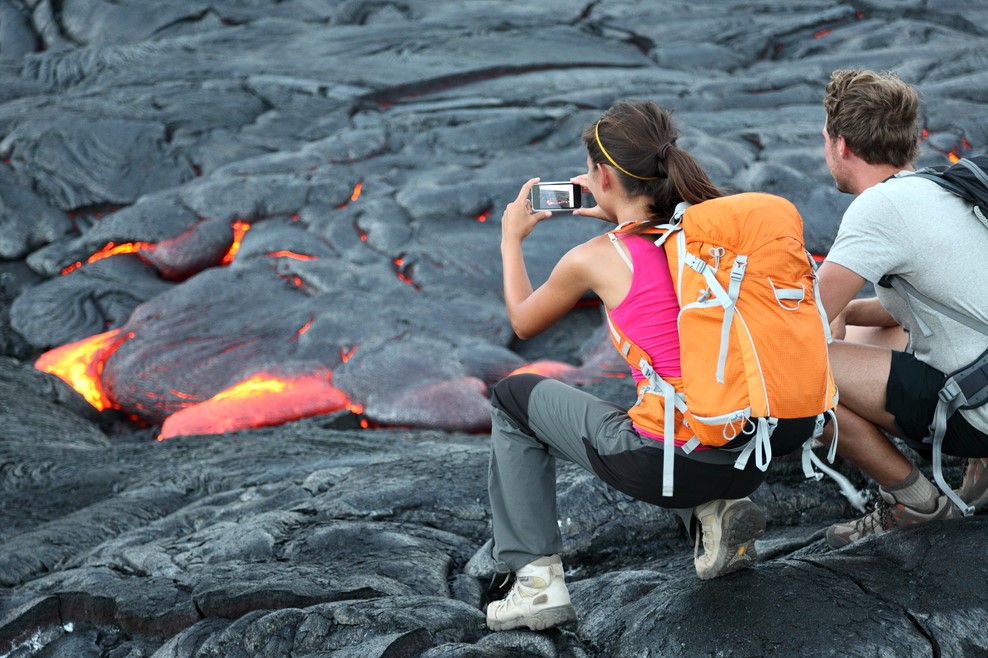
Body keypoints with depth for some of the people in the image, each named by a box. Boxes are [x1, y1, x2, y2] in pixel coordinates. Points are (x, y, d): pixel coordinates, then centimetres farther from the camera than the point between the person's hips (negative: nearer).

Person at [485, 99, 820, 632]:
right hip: (748, 462, 5)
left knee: (514, 398, 19)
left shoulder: (593, 259, -6)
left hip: (668, 463, -5)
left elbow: (523, 323, 16)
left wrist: (511, 239, 30)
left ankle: (535, 578, 13)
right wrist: (615, 216, 33)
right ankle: (713, 510, 13)